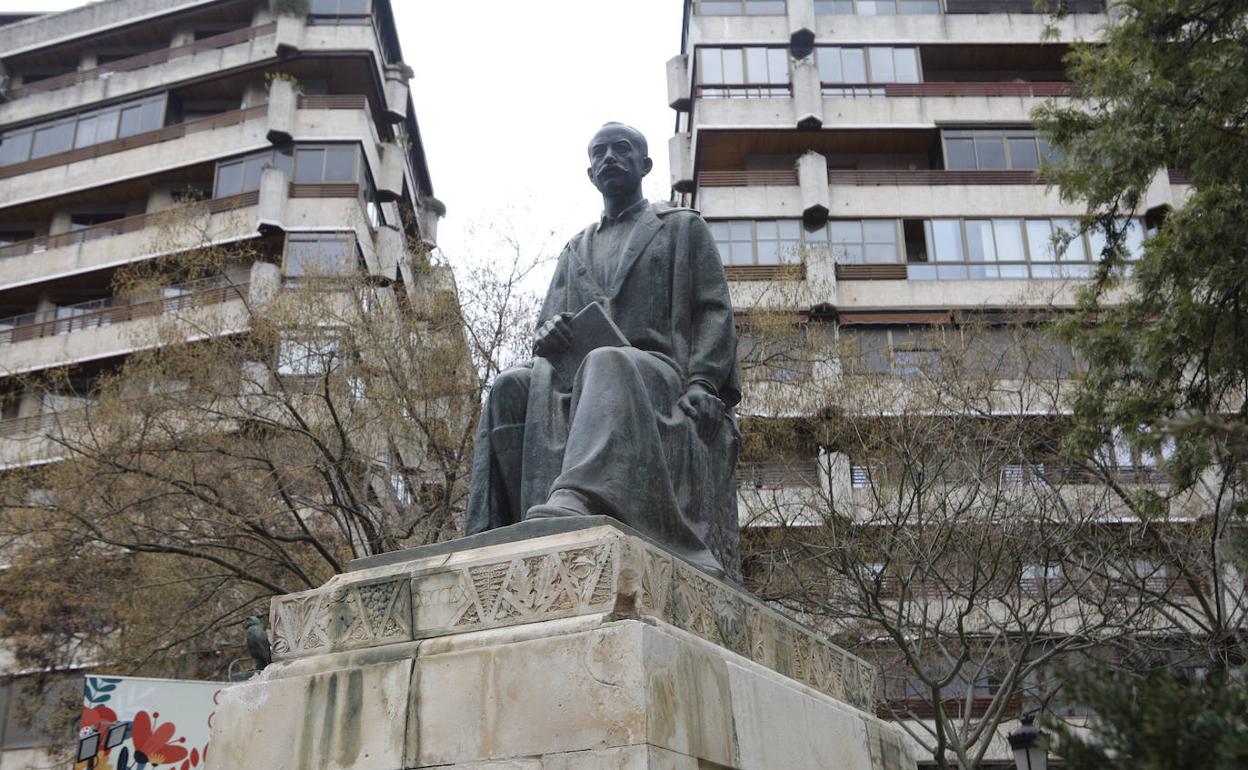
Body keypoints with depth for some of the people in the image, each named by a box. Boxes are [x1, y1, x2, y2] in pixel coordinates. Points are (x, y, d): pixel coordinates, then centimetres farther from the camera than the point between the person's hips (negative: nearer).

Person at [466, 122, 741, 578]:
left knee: (608, 365, -40)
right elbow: (547, 324, 23)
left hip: (660, 373, -4)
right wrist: (548, 335, -5)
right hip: (581, 375, 5)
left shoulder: (683, 227, 20)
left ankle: (575, 502, -66)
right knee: (512, 390, -28)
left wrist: (701, 382, -12)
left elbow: (714, 311, 8)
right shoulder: (576, 249, 31)